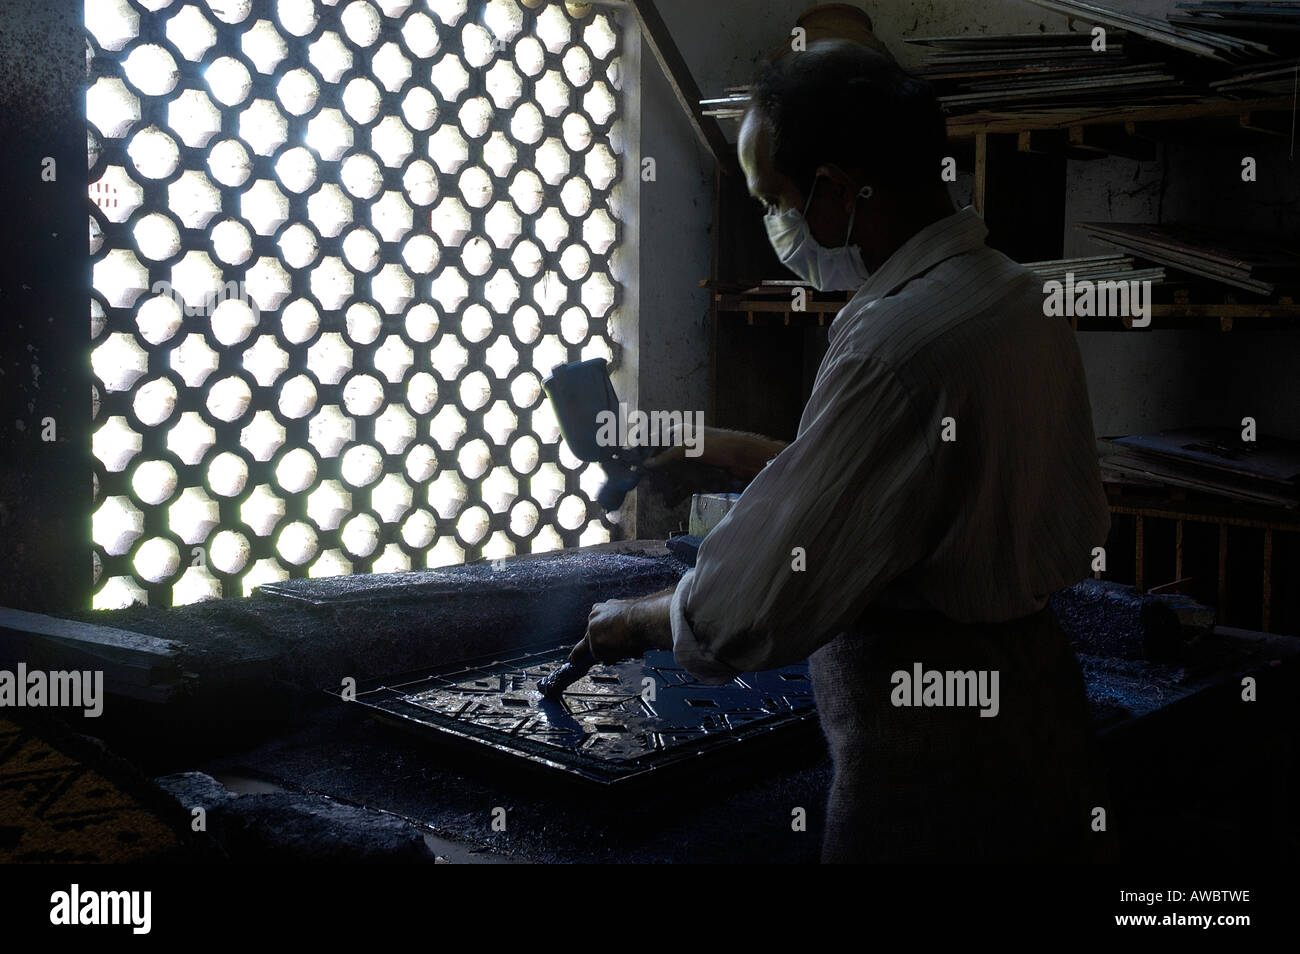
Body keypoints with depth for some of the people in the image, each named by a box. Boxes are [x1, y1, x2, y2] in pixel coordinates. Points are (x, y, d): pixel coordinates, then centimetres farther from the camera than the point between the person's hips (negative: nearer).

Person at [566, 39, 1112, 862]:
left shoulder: (896, 348, -27)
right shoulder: (1021, 299, 4)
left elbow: (745, 616, -24)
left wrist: (637, 623, -4)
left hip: (930, 770, -9)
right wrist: (755, 455, 19)